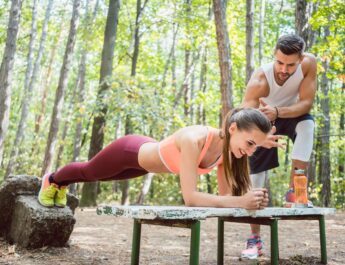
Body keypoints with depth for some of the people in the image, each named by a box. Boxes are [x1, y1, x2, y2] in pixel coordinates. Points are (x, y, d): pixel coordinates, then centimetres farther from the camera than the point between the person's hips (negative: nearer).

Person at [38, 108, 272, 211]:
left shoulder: (228, 149, -22)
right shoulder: (194, 140, -45)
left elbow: (226, 194, -18)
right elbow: (190, 197, -49)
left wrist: (249, 198, -37)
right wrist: (240, 202, -57)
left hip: (147, 155, 7)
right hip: (129, 151, -6)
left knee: (98, 177, 35)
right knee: (88, 172, 27)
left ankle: (63, 184, 68)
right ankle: (52, 180, 62)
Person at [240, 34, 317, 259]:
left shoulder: (309, 63, -29)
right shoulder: (259, 80, -37)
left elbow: (306, 103, -29)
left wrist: (278, 112, -47)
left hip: (293, 114, 1)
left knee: (307, 123, -35)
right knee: (255, 176, -5)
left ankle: (295, 190, -20)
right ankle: (255, 239, 8)